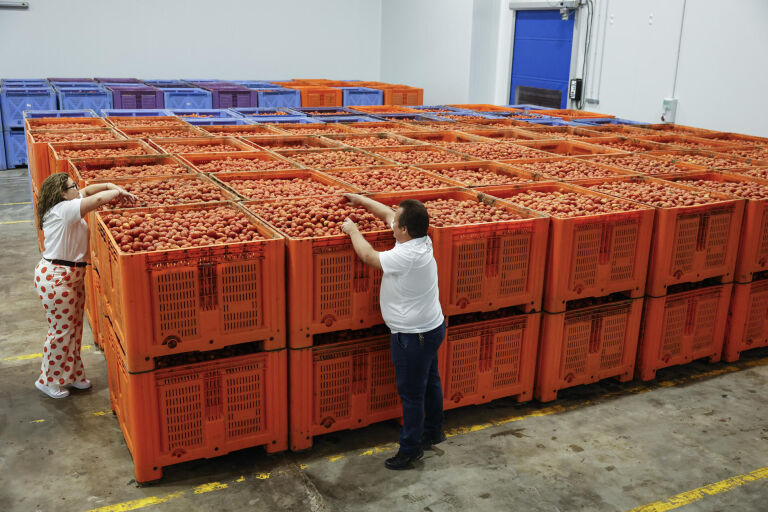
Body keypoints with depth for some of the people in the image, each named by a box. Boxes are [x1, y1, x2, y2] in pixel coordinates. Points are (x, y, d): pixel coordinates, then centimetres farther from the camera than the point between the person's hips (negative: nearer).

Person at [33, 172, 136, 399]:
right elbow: (97, 199, -28)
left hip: (72, 276, 10)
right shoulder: (63, 209, -21)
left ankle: (72, 374, 31)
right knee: (61, 329, 2)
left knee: (74, 327, 17)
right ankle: (48, 381, 18)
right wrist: (118, 192, -12)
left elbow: (88, 191, 18)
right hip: (56, 278, -10)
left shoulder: (66, 206, 7)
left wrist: (112, 186, 2)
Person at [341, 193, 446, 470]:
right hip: (431, 326, 10)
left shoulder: (408, 256, -31)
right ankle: (433, 431, 44)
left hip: (413, 336, -10)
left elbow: (367, 255, -20)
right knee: (430, 382, 24)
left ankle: (410, 449, 21)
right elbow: (387, 213, 10)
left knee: (411, 393, 6)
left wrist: (352, 230, -4)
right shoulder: (421, 239, -4)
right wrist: (361, 200, 16)